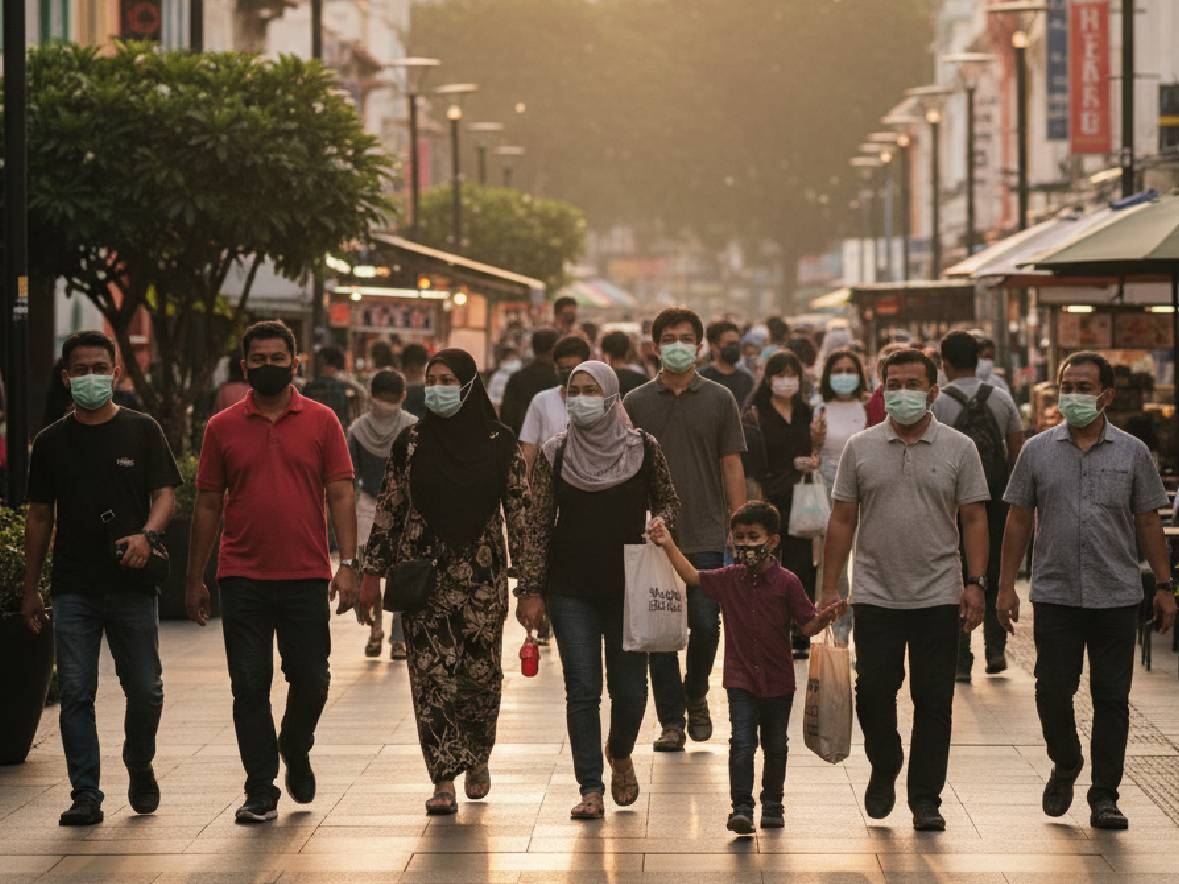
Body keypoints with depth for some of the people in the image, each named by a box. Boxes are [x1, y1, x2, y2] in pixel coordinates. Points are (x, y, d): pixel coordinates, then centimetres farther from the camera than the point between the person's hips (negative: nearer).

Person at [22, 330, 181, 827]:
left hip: (133, 584, -1)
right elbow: (40, 516, 13)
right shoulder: (52, 441, 9)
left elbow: (165, 494, 0)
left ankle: (139, 767, 29)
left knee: (145, 691, 3)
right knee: (76, 692, -4)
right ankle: (85, 795, 2)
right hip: (73, 588, 1)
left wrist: (147, 535, -21)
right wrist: (30, 591, 11)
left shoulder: (142, 431, 4)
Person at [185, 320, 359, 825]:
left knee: (311, 681, 6)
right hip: (242, 578, 0)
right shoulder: (223, 428, 6)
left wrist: (348, 564, -8)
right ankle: (261, 792, 7)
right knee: (249, 686, 0)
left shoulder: (321, 422, 4)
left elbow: (341, 495, 1)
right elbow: (208, 505, 10)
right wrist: (195, 579, 8)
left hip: (306, 576, 0)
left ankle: (296, 753, 34)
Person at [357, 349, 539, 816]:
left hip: (481, 578, 0)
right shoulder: (411, 442, 2)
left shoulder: (499, 443, -2)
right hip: (423, 576, 1)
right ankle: (443, 781, 0)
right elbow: (389, 509, 8)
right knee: (432, 676, -5)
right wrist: (373, 572, 7)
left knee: (481, 672, 4)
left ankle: (477, 758, 31)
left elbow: (519, 514, -2)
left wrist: (530, 587, -5)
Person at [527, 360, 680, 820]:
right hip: (571, 591, 0)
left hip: (629, 588, 0)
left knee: (630, 688, 4)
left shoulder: (642, 448, 0)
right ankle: (590, 788, 1)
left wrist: (659, 523, -10)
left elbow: (669, 500, 13)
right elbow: (538, 524, 3)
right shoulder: (554, 454, 1)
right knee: (582, 689, -4)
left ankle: (620, 753, 35)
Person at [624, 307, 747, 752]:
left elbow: (732, 466, 5)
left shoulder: (719, 399, 5)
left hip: (707, 535, 0)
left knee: (705, 624, -2)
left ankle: (695, 696, 24)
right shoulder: (636, 403, 6)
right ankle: (671, 720, 8)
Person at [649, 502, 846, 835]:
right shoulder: (729, 579, 2)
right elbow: (694, 577, 12)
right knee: (742, 743, -11)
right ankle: (741, 807, -10)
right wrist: (669, 545, 7)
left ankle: (772, 804, 29)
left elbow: (808, 625, -5)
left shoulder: (786, 582, -7)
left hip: (778, 682, -1)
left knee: (775, 746, 13)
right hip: (741, 681, 1)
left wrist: (827, 616, -25)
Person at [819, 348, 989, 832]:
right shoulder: (860, 448, 5)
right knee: (872, 692, 2)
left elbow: (974, 519, 3)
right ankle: (884, 768, 27)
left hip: (939, 597, -1)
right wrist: (830, 588, 2)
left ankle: (925, 798, 9)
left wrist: (975, 582, -7)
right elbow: (842, 520, 6)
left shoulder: (958, 449, 3)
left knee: (933, 701, 1)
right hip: (875, 596, 1)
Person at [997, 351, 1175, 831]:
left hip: (1116, 597, 0)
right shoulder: (1037, 451, 4)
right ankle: (1065, 767, 27)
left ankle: (1105, 795, 11)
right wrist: (1006, 585, 3)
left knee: (1112, 697, 2)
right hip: (1055, 594, 0)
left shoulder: (1132, 453, 4)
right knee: (1053, 691, 1)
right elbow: (1018, 522, 7)